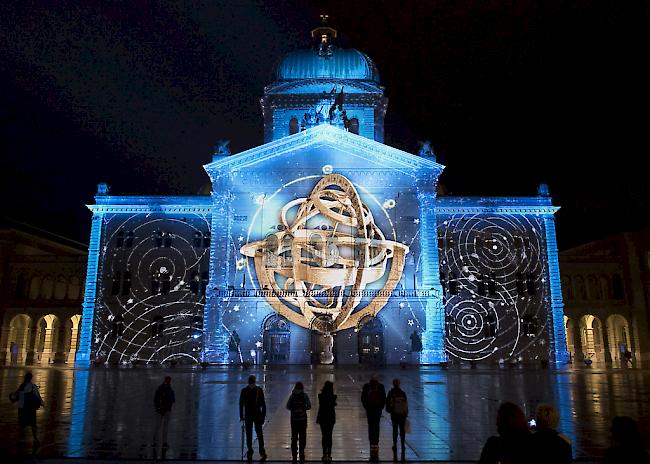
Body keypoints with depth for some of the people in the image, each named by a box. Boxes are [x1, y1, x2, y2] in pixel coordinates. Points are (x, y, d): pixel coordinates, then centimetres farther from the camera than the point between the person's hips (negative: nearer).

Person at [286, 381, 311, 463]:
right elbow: (309, 406, -9)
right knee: (302, 438, 6)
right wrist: (304, 408, 10)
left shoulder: (292, 395, 0)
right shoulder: (304, 395, -5)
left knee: (294, 438, 10)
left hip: (294, 419, 2)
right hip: (303, 419, -2)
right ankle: (301, 455, 4)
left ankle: (294, 456, 11)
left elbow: (288, 406, -2)